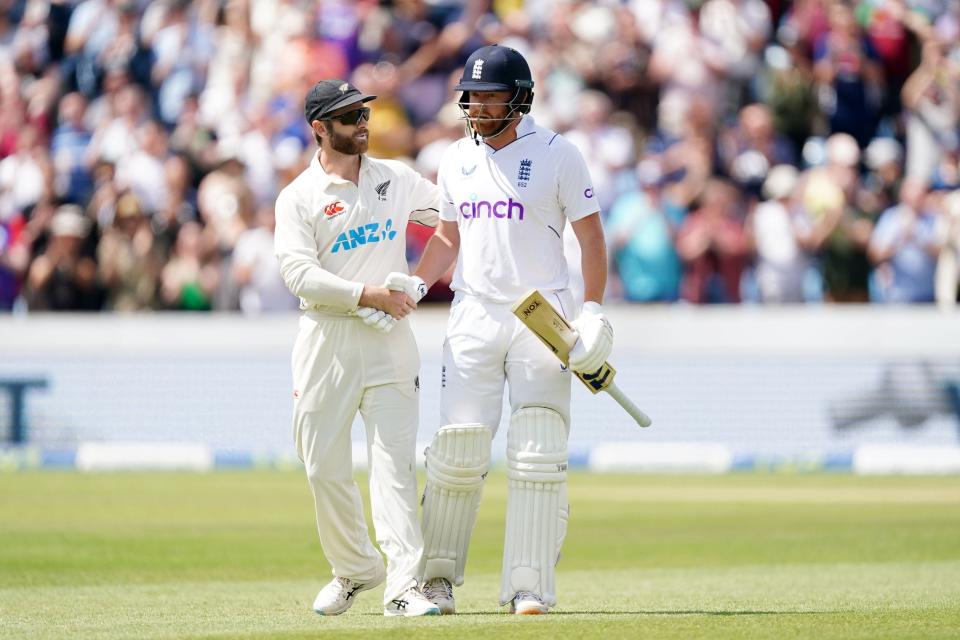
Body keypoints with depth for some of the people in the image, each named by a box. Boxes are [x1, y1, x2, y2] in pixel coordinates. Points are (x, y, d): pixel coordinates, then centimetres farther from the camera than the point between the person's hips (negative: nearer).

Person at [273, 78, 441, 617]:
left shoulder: (396, 180, 11)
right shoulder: (299, 198, 0)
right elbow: (300, 274, -11)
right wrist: (369, 295, -18)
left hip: (390, 339, 1)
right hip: (327, 341, -1)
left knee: (394, 461, -9)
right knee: (324, 466, 4)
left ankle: (403, 583, -15)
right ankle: (355, 568, 25)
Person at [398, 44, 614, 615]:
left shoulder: (557, 155, -3)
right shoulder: (457, 160, 11)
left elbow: (591, 235, -2)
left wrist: (593, 311, -12)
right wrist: (416, 284, 3)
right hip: (474, 314, 3)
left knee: (538, 455, -7)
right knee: (457, 449, -2)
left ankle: (530, 586, -4)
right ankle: (437, 576, 10)